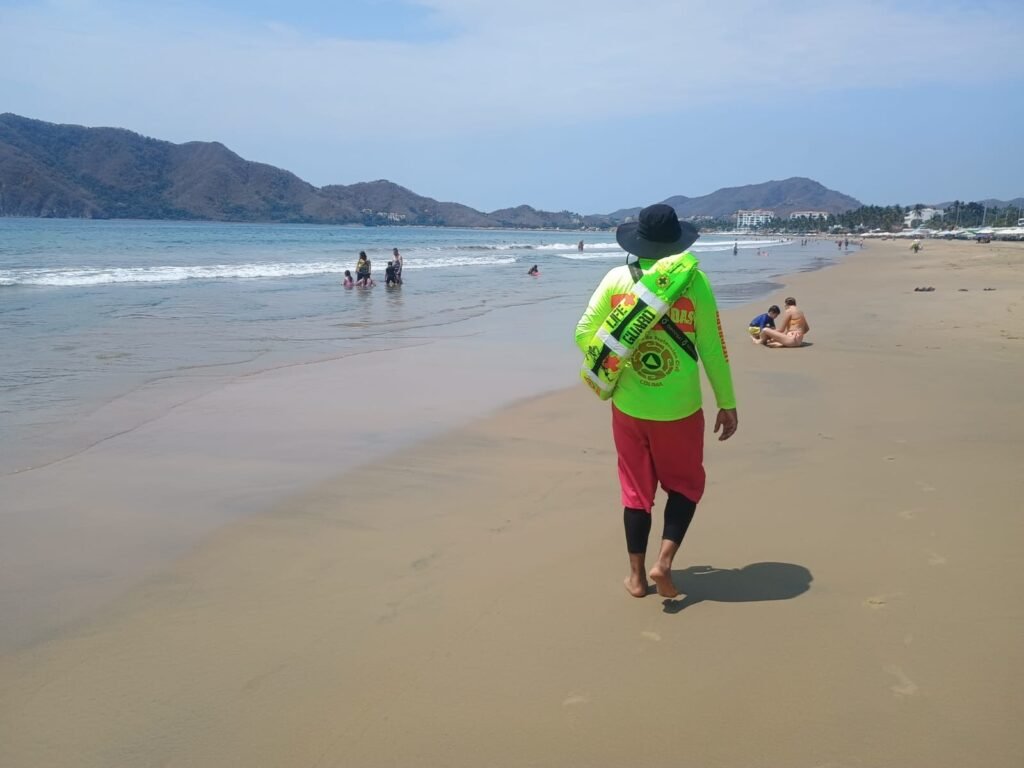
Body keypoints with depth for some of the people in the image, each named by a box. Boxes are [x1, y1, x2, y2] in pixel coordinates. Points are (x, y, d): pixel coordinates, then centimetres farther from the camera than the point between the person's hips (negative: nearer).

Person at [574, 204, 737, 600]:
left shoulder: (616, 279, -4)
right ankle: (663, 562, 4)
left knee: (636, 489, 15)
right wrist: (727, 404, 3)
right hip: (679, 409, -2)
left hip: (628, 406, 2)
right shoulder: (693, 281, -9)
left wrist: (608, 372, 15)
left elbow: (584, 334, -3)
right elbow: (713, 349, -7)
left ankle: (637, 575, 22)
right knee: (684, 485, 18)